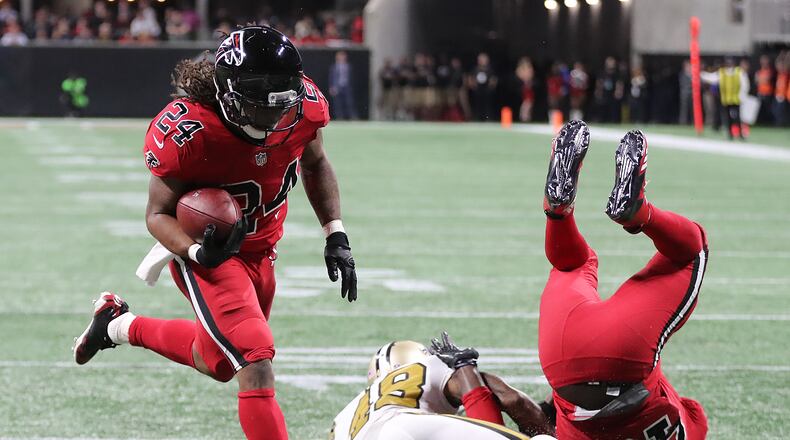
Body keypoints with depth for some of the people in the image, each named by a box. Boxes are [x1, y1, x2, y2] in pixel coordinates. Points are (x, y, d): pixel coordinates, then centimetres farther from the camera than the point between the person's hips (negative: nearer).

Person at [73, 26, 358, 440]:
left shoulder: (305, 105, -17)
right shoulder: (185, 132, -32)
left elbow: (314, 164, 7)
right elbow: (159, 214, -18)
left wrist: (336, 236, 1)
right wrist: (198, 253, -38)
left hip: (260, 249, 7)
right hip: (206, 248, -6)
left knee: (220, 363, 22)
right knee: (256, 364, -21)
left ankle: (118, 323, 43)